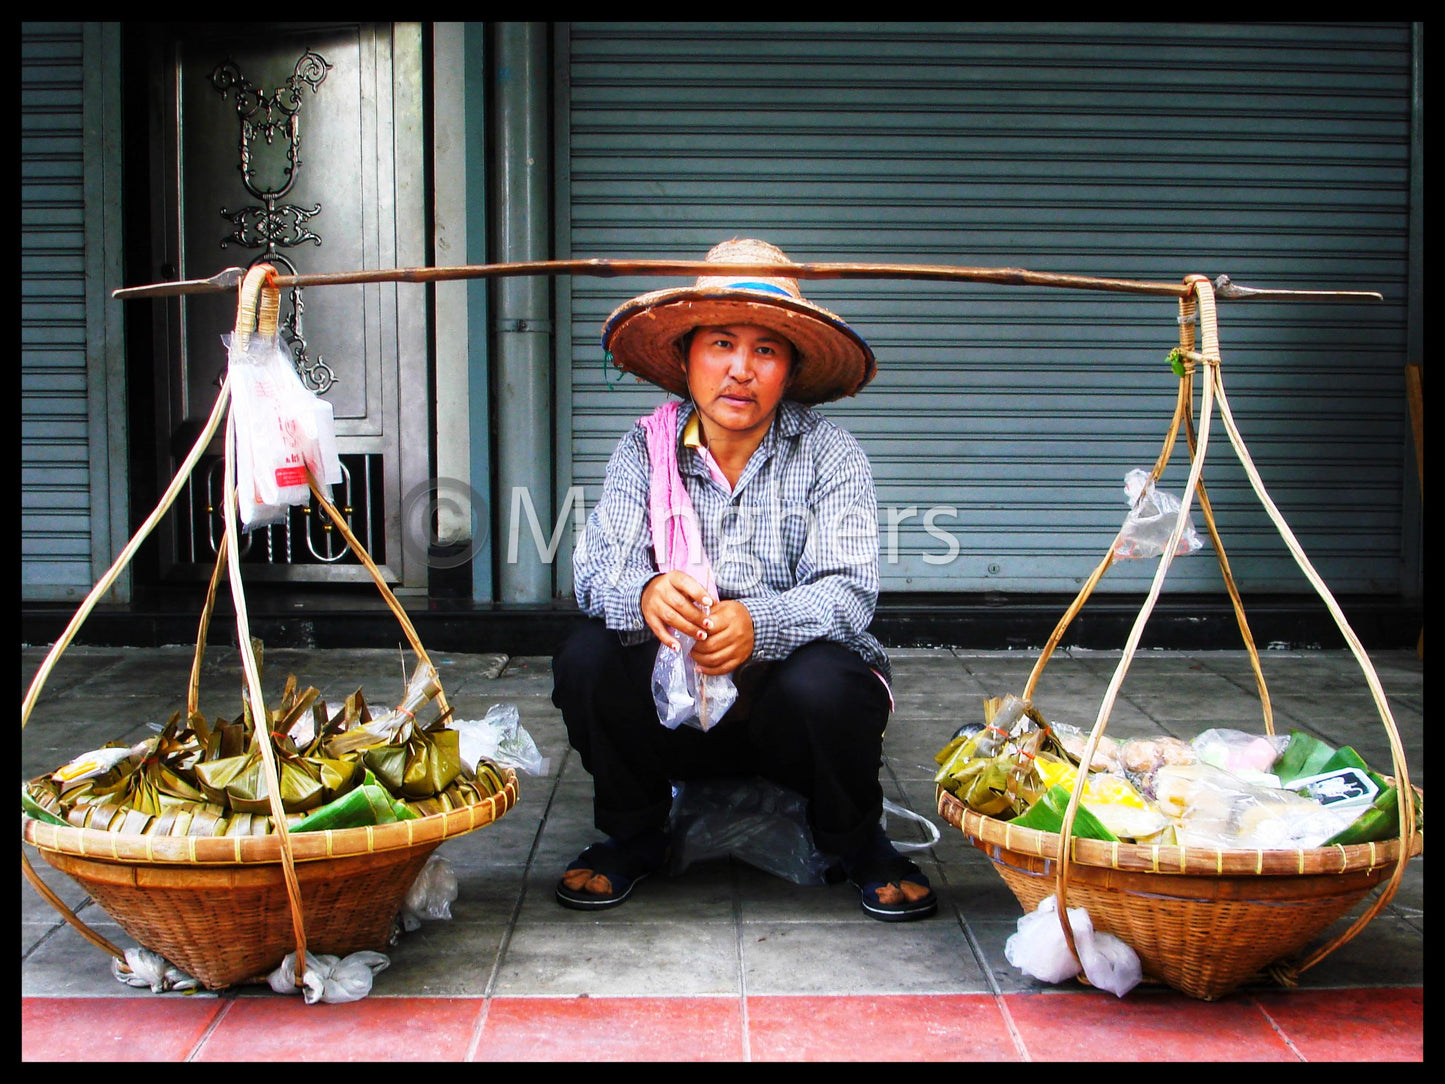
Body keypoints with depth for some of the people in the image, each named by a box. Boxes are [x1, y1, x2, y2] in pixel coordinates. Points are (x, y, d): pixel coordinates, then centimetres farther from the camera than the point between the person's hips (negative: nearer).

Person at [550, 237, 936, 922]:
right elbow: (597, 568, -12)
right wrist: (645, 595, -38)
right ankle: (632, 837, 3)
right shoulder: (645, 449, -1)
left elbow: (848, 589, -18)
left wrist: (758, 624, -40)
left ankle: (859, 845, -1)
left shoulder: (827, 453, -7)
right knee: (586, 659, -24)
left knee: (820, 682, -33)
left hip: (788, 700, -2)